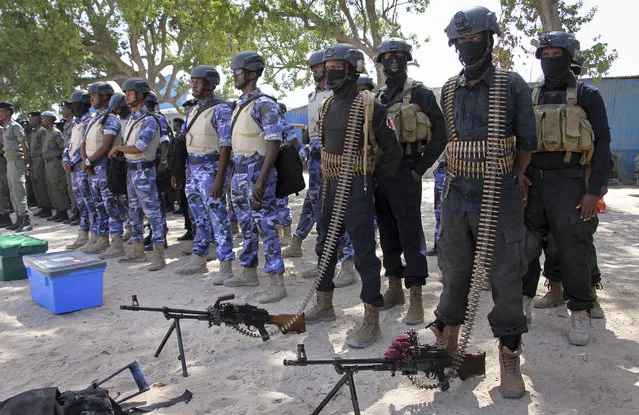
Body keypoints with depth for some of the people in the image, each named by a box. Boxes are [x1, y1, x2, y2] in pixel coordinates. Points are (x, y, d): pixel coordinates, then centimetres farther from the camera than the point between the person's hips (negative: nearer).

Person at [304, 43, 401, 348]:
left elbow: (392, 150, -7)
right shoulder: (326, 106, 11)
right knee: (325, 247, 16)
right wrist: (328, 179, 17)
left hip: (357, 188, -8)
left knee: (364, 252, -4)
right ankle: (324, 306, 33)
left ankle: (371, 322, 6)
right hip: (331, 186, 8)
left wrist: (373, 181, -3)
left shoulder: (369, 106, -11)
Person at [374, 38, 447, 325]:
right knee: (387, 234, 12)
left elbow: (439, 135, -7)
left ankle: (416, 299, -3)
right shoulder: (377, 97, 14)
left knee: (410, 234, -6)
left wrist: (420, 169, -10)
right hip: (380, 174, 6)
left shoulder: (420, 93, -3)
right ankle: (395, 288, 24)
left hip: (405, 173, -6)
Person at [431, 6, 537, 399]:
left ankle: (510, 358, 15)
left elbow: (527, 142, 5)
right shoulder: (449, 90, 9)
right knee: (455, 273, 10)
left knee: (506, 277, 1)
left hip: (500, 197, -3)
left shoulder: (512, 85, -3)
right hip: (457, 195, 4)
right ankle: (447, 347, 24)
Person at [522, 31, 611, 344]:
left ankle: (580, 313, 17)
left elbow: (602, 144, -3)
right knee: (524, 247, 4)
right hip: (532, 184, 4)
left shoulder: (587, 96, 2)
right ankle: (522, 302, 20)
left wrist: (594, 190, -11)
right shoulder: (530, 97, 13)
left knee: (574, 251, 2)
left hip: (569, 185, -3)